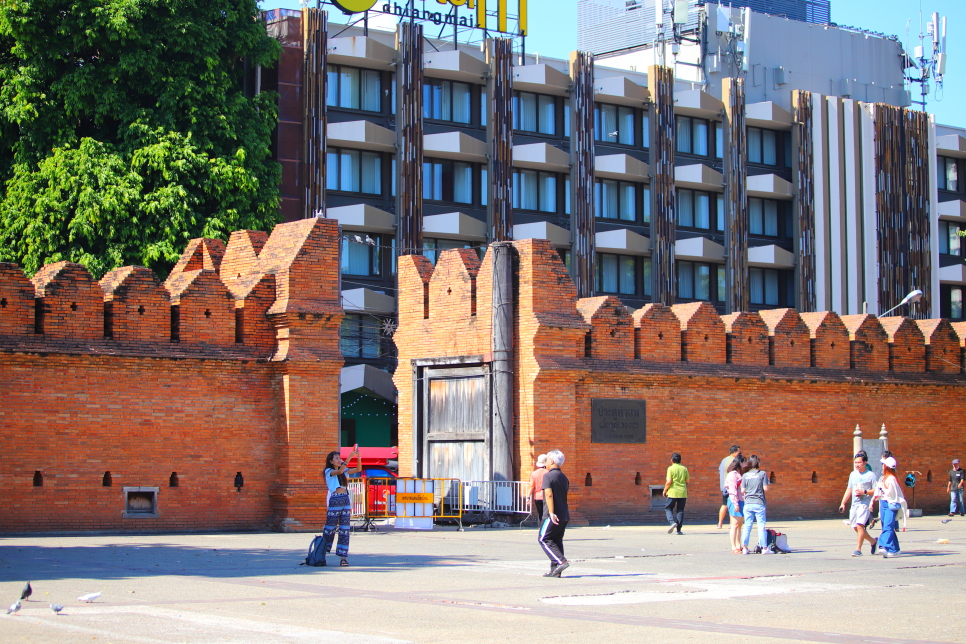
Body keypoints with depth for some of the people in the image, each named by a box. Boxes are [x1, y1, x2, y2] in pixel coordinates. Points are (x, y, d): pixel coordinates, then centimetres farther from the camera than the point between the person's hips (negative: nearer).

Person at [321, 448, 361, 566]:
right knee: (329, 529, -1)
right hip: (334, 500, -5)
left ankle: (344, 557, -1)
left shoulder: (344, 471, 18)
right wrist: (349, 457, -22)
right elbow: (339, 471, -18)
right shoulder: (329, 471, 1)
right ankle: (322, 556, 8)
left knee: (344, 530, 0)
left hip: (345, 500, 5)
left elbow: (358, 469, 13)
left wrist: (358, 457, -3)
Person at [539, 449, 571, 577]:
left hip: (553, 516, -8)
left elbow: (549, 494, -20)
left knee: (544, 539, -2)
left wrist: (551, 513, -26)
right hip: (564, 515, 8)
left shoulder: (548, 476, -10)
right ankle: (555, 570, 7)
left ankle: (561, 561, -16)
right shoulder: (564, 477, 15)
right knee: (557, 541, 10)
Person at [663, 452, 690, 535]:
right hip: (683, 493, 3)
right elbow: (688, 480, 9)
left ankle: (672, 522, -15)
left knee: (668, 509, 9)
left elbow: (669, 482, -13)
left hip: (673, 492, -3)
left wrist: (665, 490, 0)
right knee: (680, 510, 8)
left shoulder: (671, 468, -7)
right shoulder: (684, 469, 5)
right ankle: (679, 529, 3)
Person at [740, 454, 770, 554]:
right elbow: (766, 489, -8)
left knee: (747, 526, 6)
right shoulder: (762, 474, -5)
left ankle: (744, 547, 5)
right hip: (759, 503, -3)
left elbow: (743, 490, 1)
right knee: (761, 525, 2)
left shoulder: (745, 476, 2)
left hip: (748, 503, 3)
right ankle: (764, 548, 2)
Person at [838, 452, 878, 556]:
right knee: (856, 527, 9)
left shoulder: (871, 475, -3)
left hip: (865, 504, -7)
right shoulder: (853, 474, 16)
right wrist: (843, 503, 18)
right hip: (854, 504, 7)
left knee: (860, 525, -17)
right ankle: (873, 541, 31)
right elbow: (849, 489, 23)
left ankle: (858, 549, -13)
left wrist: (864, 492, -17)